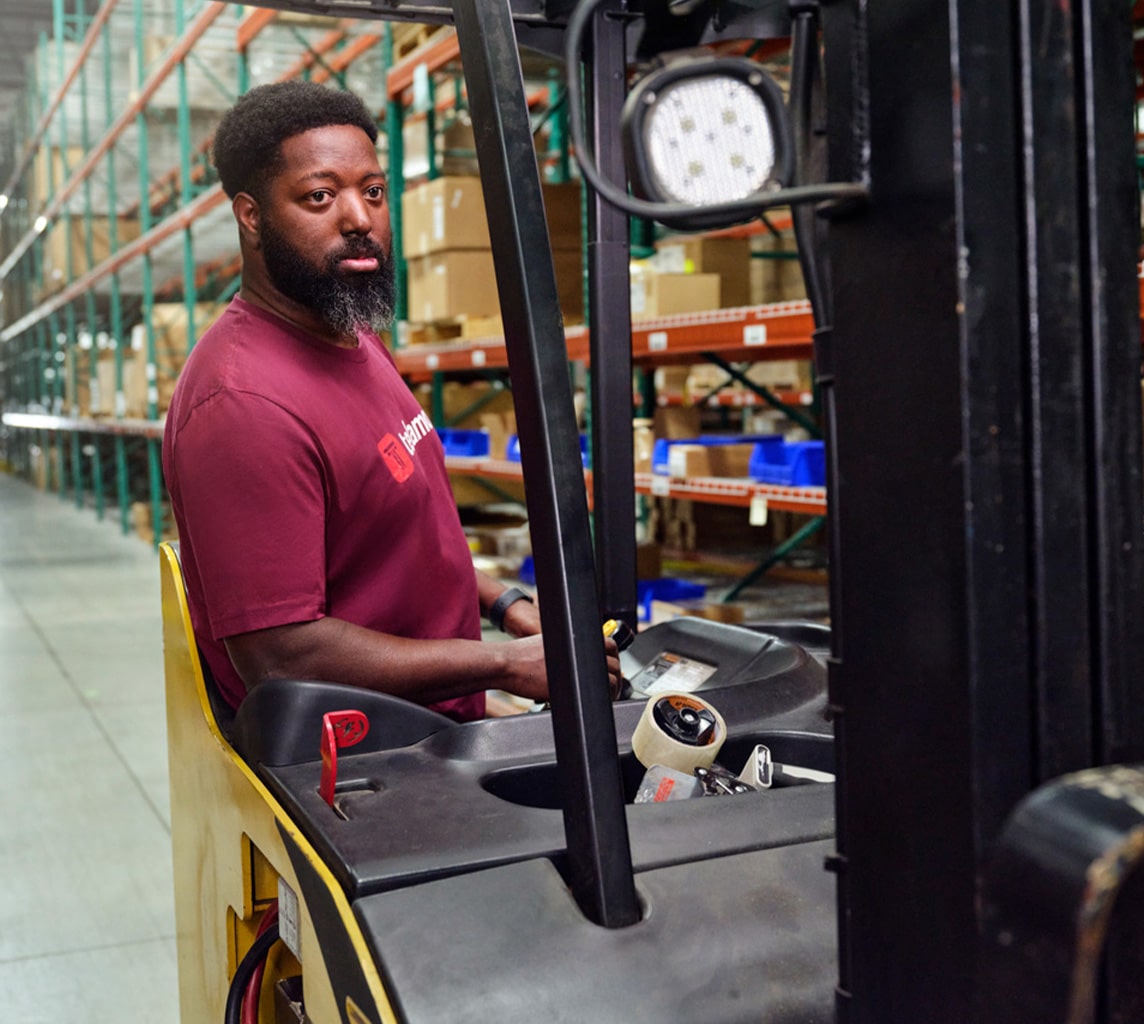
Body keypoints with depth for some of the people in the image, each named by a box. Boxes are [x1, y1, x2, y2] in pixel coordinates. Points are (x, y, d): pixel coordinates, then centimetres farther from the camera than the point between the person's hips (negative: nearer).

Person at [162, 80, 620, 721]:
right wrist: (506, 664, -20)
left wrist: (504, 604, 10)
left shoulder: (356, 340, 11)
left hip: (433, 730, 9)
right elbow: (281, 657, -25)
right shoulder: (245, 404, -22)